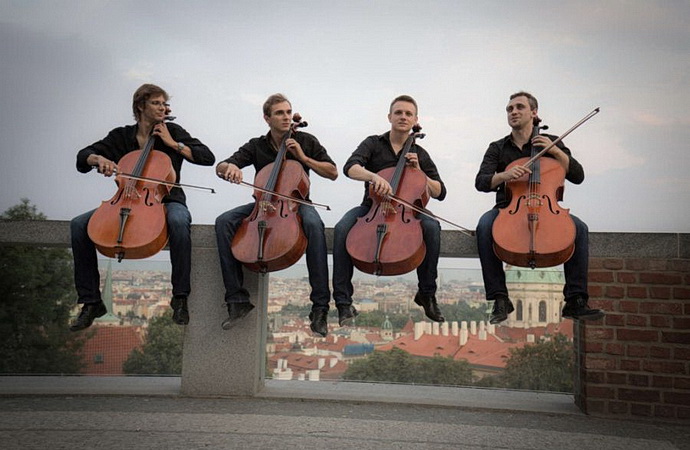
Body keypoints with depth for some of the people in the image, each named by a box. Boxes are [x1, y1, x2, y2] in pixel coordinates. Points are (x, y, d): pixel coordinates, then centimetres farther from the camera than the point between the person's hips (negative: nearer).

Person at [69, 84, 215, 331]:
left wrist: (173, 144, -8)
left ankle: (180, 297, -27)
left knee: (179, 221, -40)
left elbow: (208, 157, -3)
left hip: (166, 201, -3)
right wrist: (99, 159, -15)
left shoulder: (173, 132, 5)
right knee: (79, 225, -18)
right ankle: (91, 302, -9)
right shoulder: (121, 136, 10)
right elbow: (83, 156, 8)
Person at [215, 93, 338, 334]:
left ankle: (320, 307, -34)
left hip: (297, 202, -2)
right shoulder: (257, 146, 6)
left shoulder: (306, 141, 4)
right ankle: (238, 300, -21)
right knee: (224, 222, -25)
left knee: (314, 224, -39)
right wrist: (230, 167, -25)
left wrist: (303, 158, -10)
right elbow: (219, 167, 0)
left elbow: (333, 172, 2)